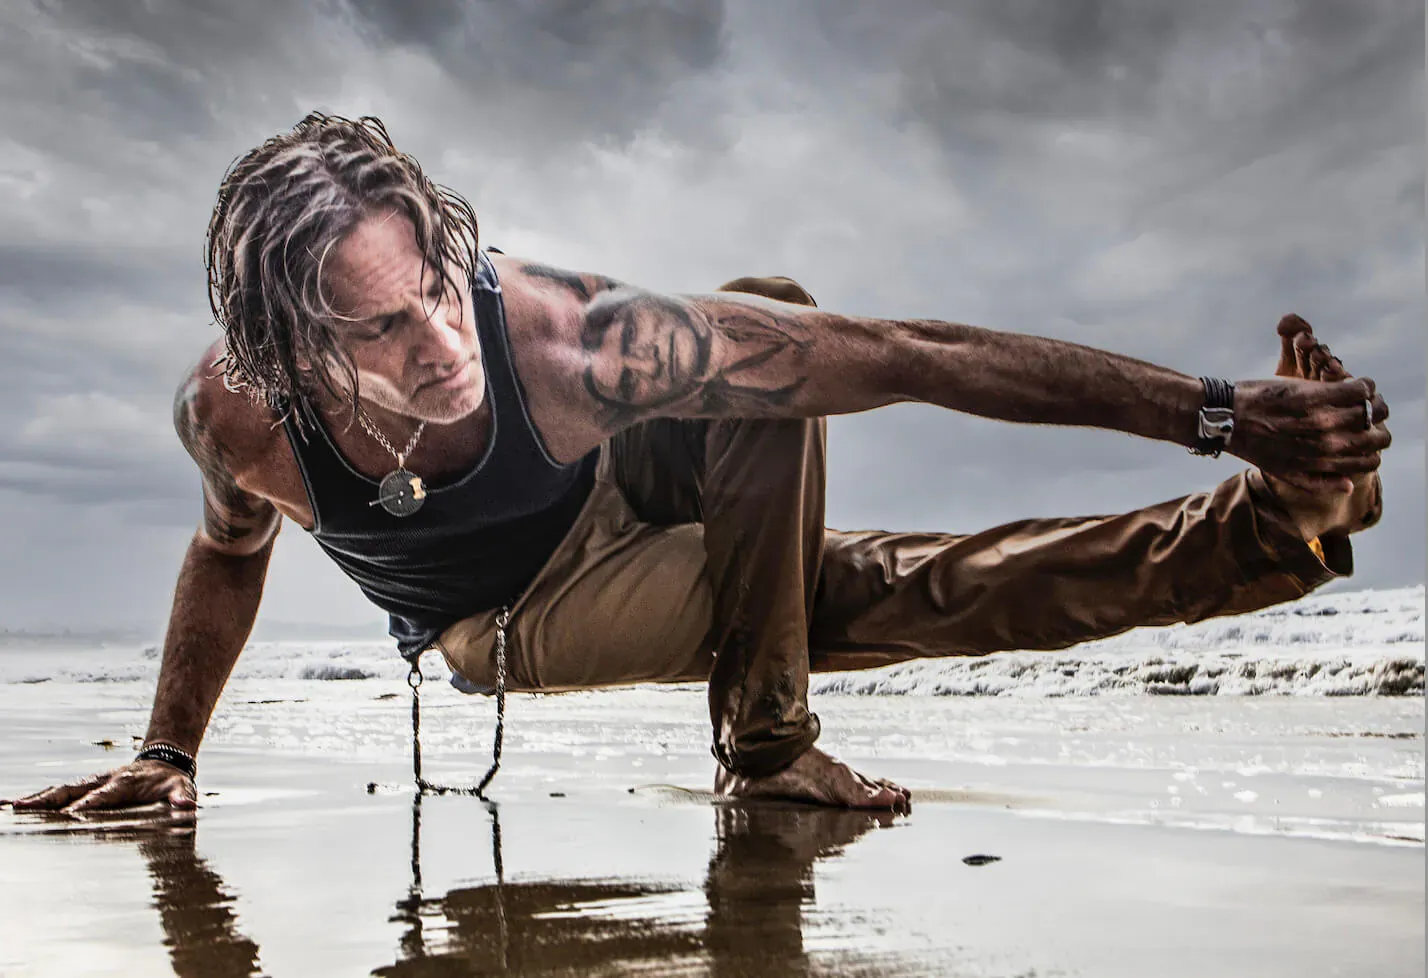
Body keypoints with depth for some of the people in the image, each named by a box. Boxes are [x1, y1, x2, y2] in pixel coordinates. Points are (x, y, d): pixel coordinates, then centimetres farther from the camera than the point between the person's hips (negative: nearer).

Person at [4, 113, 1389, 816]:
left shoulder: (564, 337, -41)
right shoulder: (230, 417, -32)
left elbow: (896, 356, -41)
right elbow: (228, 552, -5)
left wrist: (1212, 412, -41)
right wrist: (168, 752, 0)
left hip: (613, 505, -1)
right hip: (490, 627, 1)